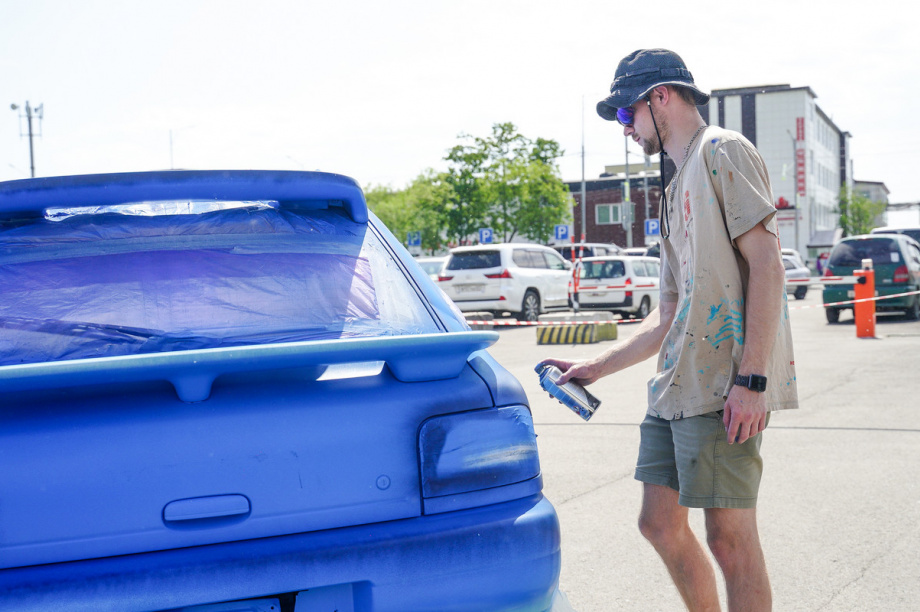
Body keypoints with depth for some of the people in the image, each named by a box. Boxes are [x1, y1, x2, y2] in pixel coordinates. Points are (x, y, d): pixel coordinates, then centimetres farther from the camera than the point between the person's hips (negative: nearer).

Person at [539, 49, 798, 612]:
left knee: (729, 535, -6)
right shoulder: (676, 189, 24)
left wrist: (751, 377, -21)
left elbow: (766, 264, -14)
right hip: (677, 388, 9)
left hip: (726, 389, -9)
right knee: (661, 524, 11)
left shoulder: (723, 151, -3)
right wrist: (597, 368, 25)